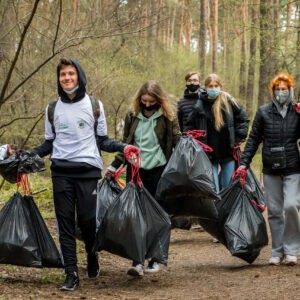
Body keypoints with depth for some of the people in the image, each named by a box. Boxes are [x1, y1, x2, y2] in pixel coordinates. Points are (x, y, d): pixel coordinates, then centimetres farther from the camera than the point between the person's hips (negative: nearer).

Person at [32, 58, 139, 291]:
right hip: (61, 172, 2)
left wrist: (122, 147, -9)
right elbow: (49, 143, 17)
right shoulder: (53, 108, 11)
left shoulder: (94, 105, 6)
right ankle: (71, 274, 1)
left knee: (88, 220, -5)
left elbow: (102, 140, 9)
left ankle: (93, 257, 24)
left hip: (87, 170, -2)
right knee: (65, 223, -2)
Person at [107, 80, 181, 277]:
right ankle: (138, 262, -11)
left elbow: (177, 141, 1)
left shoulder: (167, 118, 1)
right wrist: (114, 166, 11)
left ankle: (154, 259, 16)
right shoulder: (132, 117, 9)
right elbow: (125, 145, 16)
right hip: (136, 171, 2)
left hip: (159, 170, -2)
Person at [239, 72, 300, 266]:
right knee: (274, 210, 5)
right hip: (271, 170, 2)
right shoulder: (263, 112, 3)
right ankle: (277, 251, 15)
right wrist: (244, 163, 1)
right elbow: (253, 139, 7)